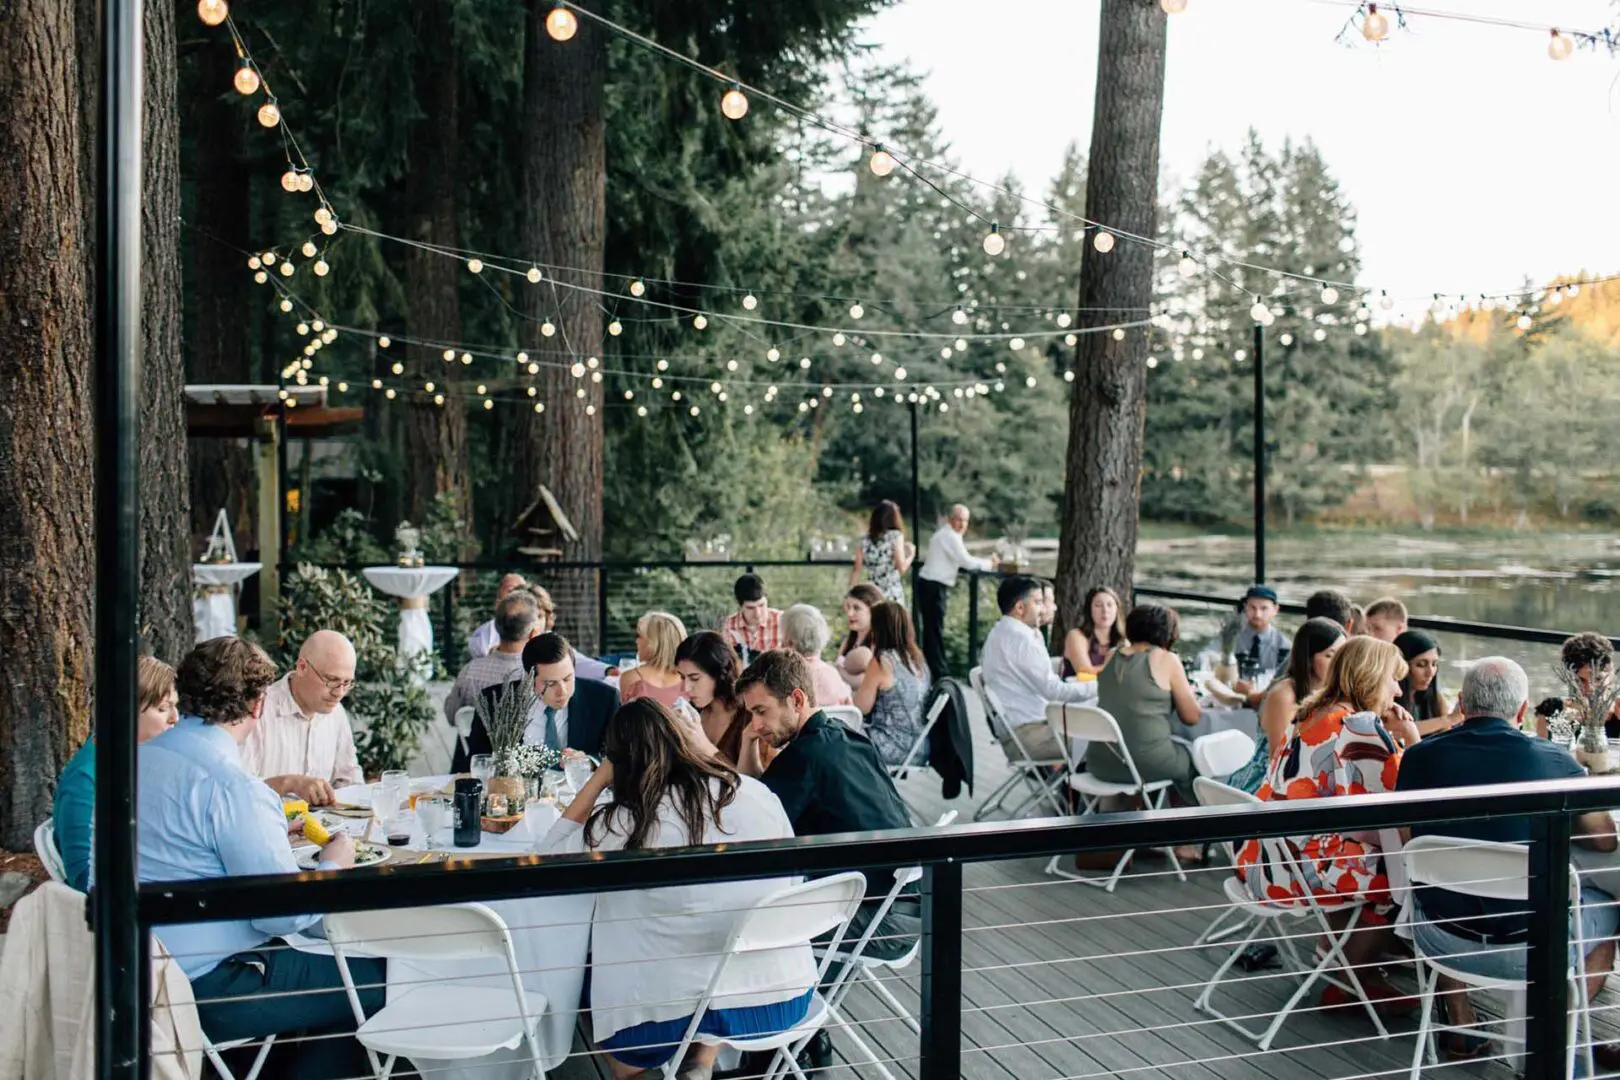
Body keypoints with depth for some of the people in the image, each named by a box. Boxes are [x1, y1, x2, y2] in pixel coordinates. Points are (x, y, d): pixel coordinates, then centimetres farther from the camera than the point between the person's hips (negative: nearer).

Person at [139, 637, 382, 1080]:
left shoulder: (141, 759, 4)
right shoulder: (230, 785, -23)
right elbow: (284, 914, -21)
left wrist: (273, 830, 22)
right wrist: (333, 866, -3)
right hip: (205, 993, -9)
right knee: (376, 980, -3)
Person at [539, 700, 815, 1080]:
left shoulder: (624, 823, -12)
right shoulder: (756, 792, -2)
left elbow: (548, 857, 4)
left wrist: (599, 778, 1)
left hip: (685, 1014, -3)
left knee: (593, 993, 28)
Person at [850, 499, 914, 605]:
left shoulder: (864, 539, 6)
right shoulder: (895, 536, -5)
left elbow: (856, 569, 6)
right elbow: (902, 568, -10)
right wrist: (911, 553, 8)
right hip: (893, 595, -4)